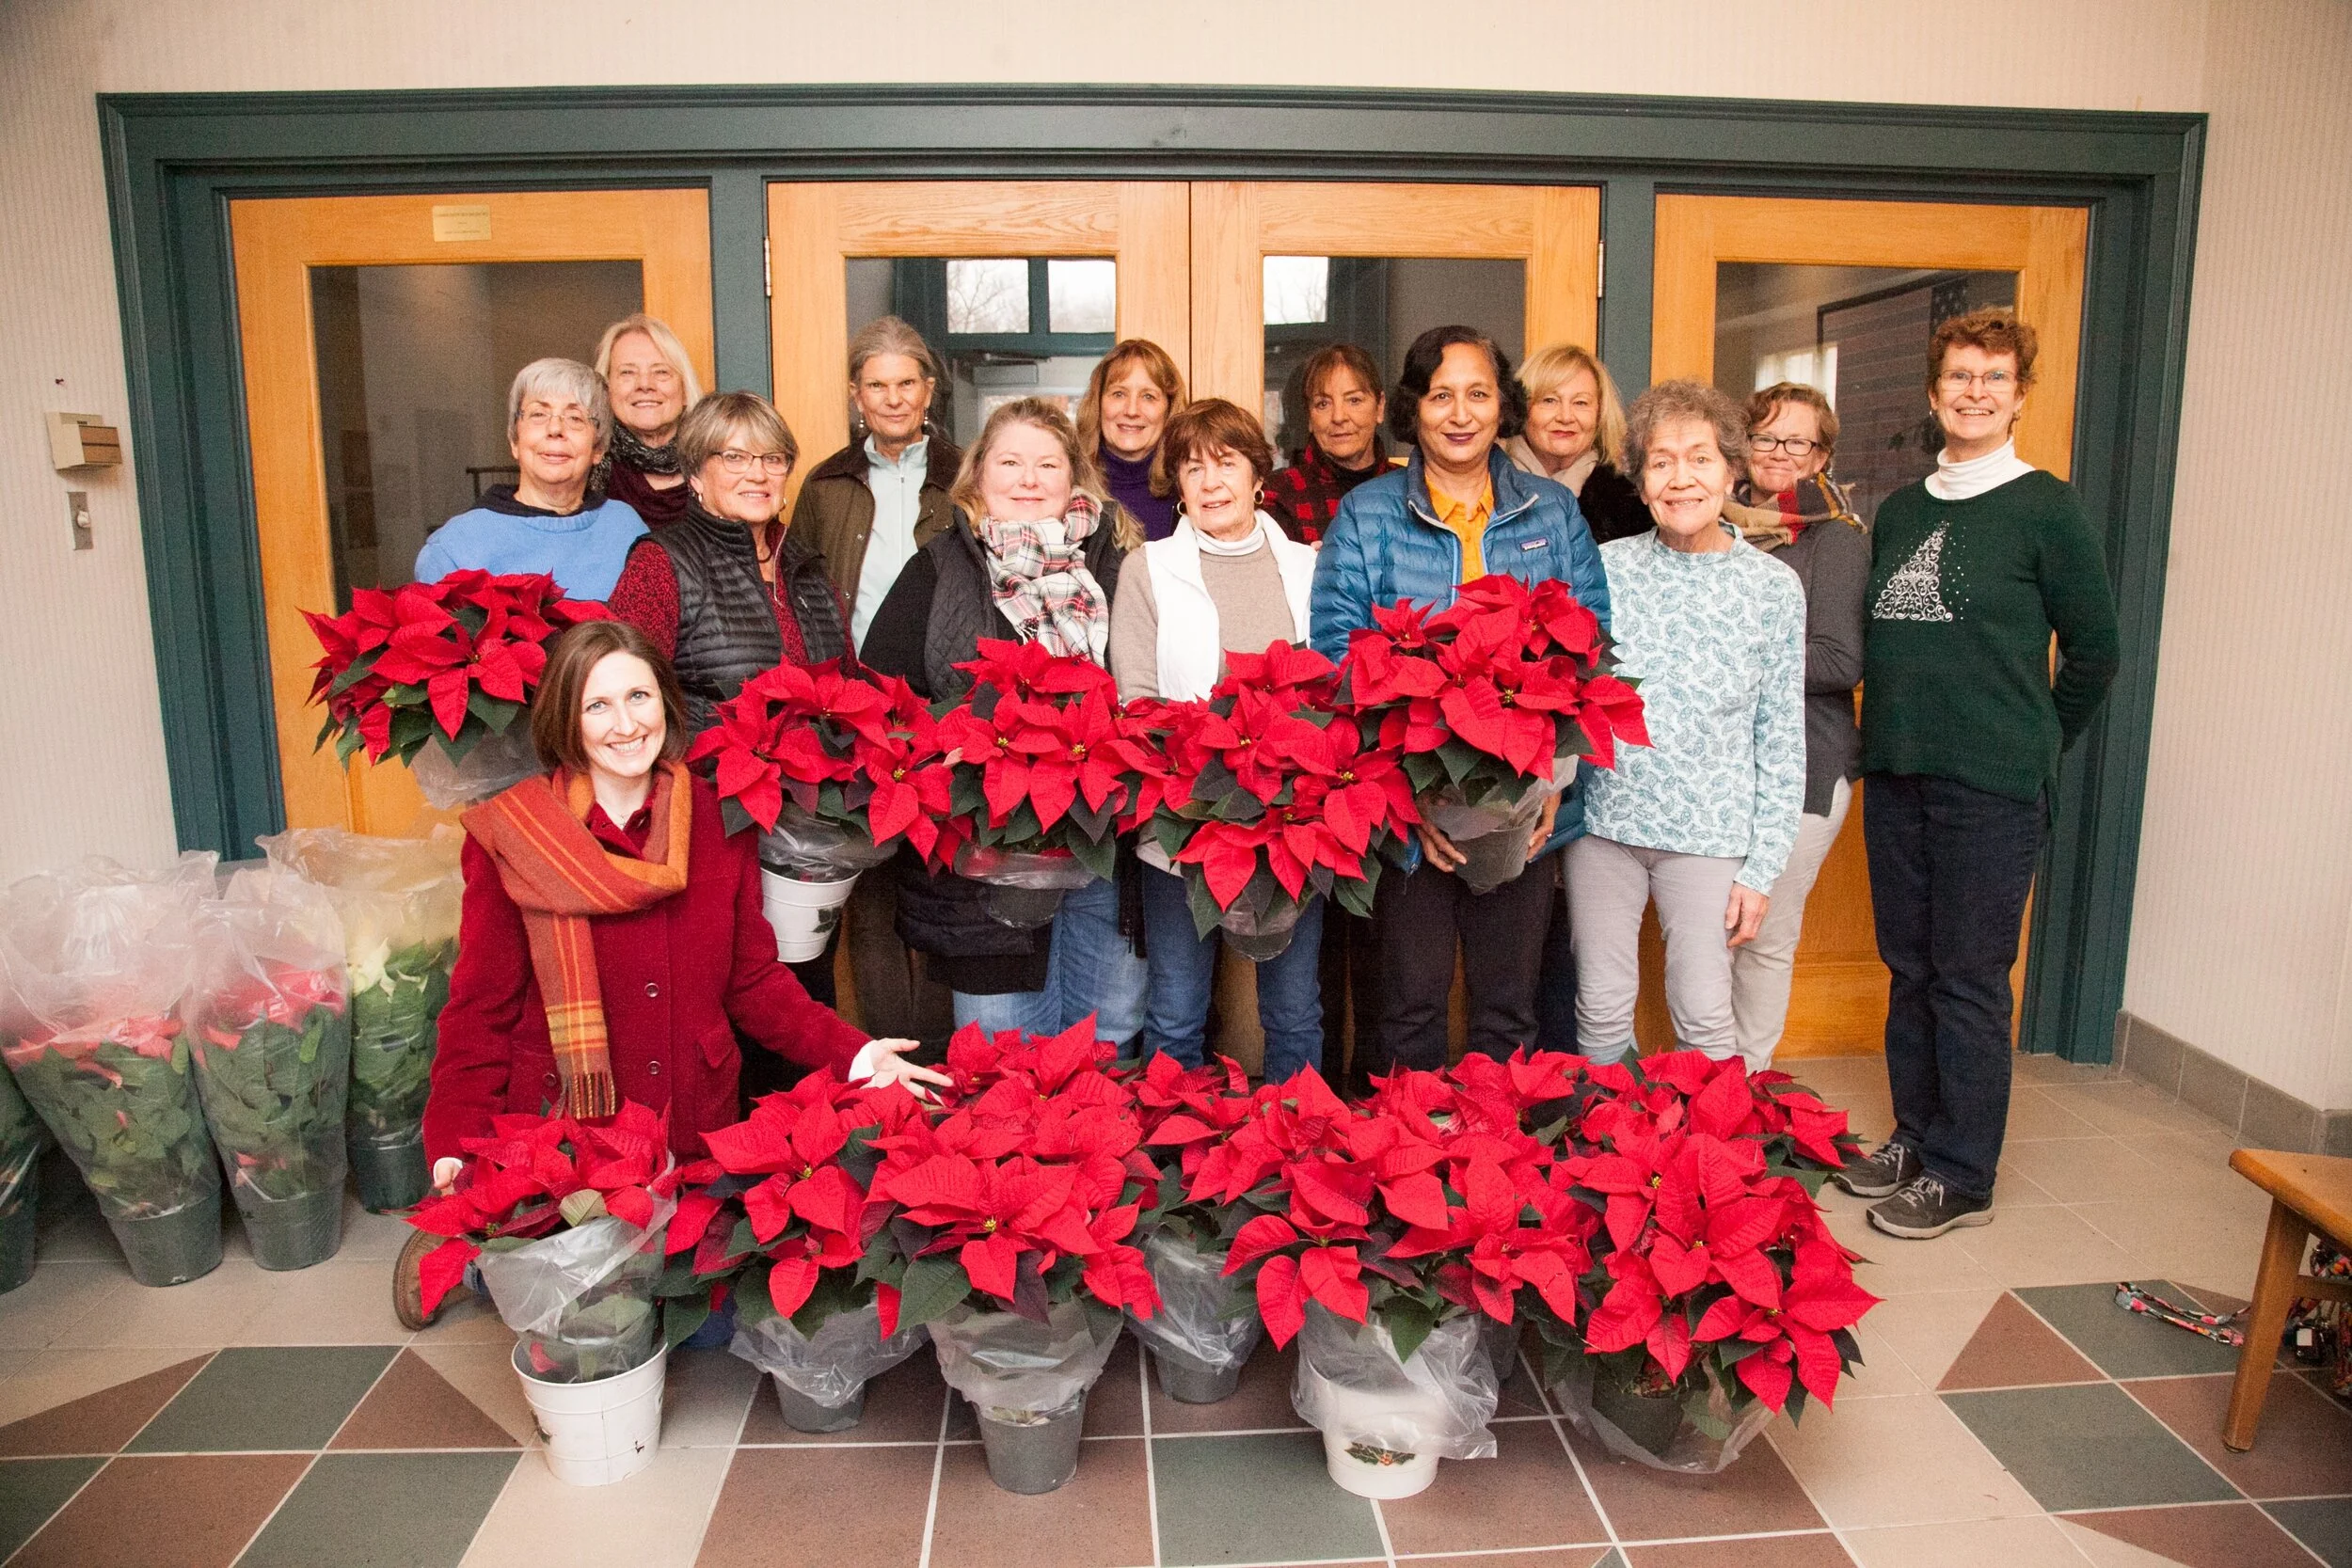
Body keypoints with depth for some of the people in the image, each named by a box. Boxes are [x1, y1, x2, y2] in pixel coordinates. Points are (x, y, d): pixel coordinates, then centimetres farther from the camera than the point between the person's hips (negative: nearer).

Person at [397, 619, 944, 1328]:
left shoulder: (716, 822, -1)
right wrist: (456, 1152, -16)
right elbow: (480, 1013, -5)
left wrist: (855, 1055, -8)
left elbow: (755, 982, 4)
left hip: (698, 1136, 3)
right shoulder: (510, 839, -9)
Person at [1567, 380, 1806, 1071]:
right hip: (1604, 822, 1)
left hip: (1709, 834, -1)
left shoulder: (1774, 586, -1)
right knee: (1601, 1010, 9)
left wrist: (1763, 867, -2)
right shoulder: (1604, 567, 0)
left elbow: (1782, 741, 1)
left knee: (1704, 1016, 3)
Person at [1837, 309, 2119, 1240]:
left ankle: (1962, 1176, 12)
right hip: (1895, 775, 6)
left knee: (1969, 978, 0)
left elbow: (2095, 648, 1)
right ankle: (1913, 1137, 27)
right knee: (1909, 966, 13)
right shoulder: (1898, 511, 12)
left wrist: (2035, 745, 7)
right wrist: (1894, 734, 12)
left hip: (1991, 786, -5)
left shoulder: (2045, 507, -3)